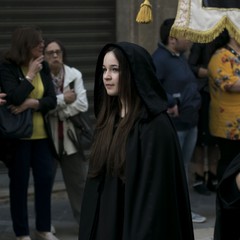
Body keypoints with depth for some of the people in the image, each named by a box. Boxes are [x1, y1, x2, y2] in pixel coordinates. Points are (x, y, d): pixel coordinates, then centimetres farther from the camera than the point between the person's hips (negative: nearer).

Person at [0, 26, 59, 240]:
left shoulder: (43, 67, 6)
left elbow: (52, 100, 0)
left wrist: (31, 104, -16)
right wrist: (30, 75, -15)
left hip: (41, 135, 5)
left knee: (45, 179, 7)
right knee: (19, 184, 4)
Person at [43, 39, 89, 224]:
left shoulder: (75, 74, 1)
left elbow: (82, 105, -8)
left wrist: (56, 111, -14)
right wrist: (63, 100, -17)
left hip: (70, 136, 2)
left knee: (80, 181, 5)